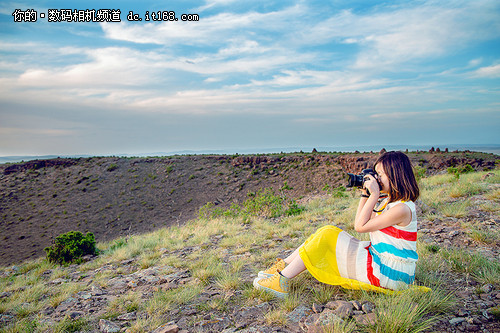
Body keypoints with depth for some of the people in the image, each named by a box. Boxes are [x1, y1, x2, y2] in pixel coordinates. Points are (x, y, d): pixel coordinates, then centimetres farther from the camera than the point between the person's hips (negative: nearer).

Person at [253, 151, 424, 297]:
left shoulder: (402, 208, -20)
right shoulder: (388, 200, 9)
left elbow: (360, 226, -17)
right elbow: (361, 223, 13)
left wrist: (374, 194, -17)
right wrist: (365, 194, 6)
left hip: (388, 273, -9)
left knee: (327, 237, -14)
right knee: (327, 234, 0)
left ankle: (282, 281, -9)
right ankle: (283, 266, 5)